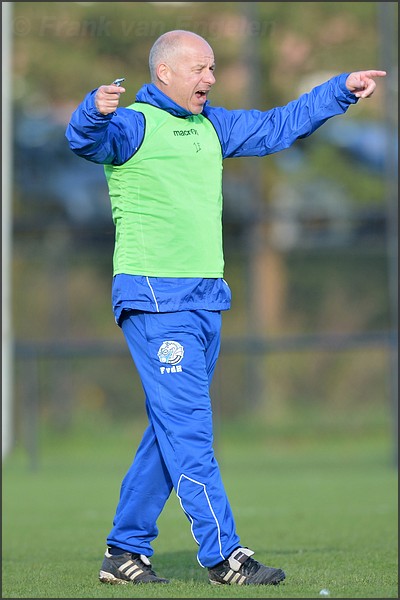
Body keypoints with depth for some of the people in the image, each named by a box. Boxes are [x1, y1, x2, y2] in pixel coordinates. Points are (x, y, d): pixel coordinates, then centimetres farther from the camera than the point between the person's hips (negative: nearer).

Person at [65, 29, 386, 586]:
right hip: (154, 297, -9)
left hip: (206, 300, 9)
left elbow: (278, 126, 29)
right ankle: (224, 556, -11)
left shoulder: (212, 126, 19)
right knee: (188, 427, -10)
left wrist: (341, 90, 25)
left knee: (171, 431, 10)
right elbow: (86, 140, -26)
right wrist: (96, 111, -48)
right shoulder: (134, 124, -6)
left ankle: (126, 551, 17)